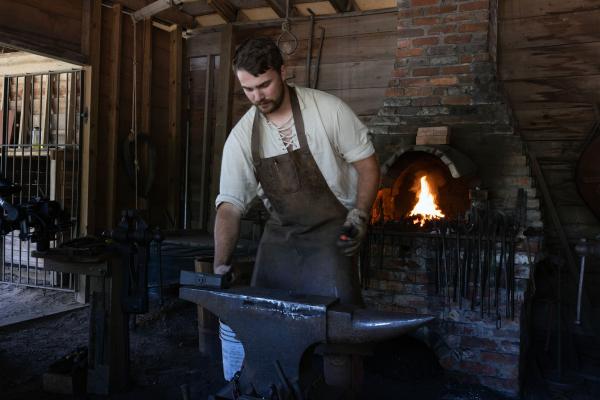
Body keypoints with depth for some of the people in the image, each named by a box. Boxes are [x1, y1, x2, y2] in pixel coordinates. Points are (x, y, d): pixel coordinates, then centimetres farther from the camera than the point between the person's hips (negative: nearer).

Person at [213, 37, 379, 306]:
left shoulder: (328, 109, -14)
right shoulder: (240, 137, -6)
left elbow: (367, 163, -4)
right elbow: (230, 205, -7)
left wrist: (360, 215, -17)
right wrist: (221, 266, -18)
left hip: (331, 230, -3)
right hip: (280, 232, 4)